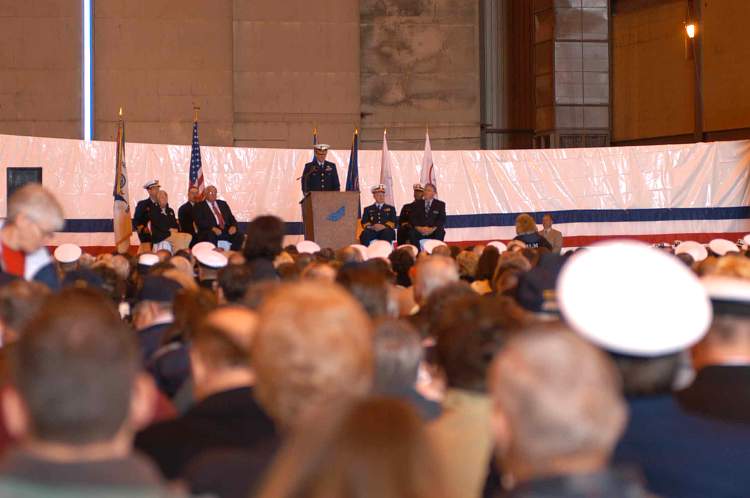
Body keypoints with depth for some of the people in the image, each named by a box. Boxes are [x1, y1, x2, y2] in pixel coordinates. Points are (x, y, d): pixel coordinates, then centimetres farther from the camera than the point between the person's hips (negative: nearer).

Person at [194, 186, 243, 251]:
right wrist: (213, 228, -22)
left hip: (227, 230, 5)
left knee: (239, 236, -23)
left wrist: (233, 226, -5)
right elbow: (199, 221, -6)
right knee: (210, 236, -39)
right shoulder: (199, 206, 9)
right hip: (209, 231, -5)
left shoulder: (223, 203, 25)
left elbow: (231, 218, 19)